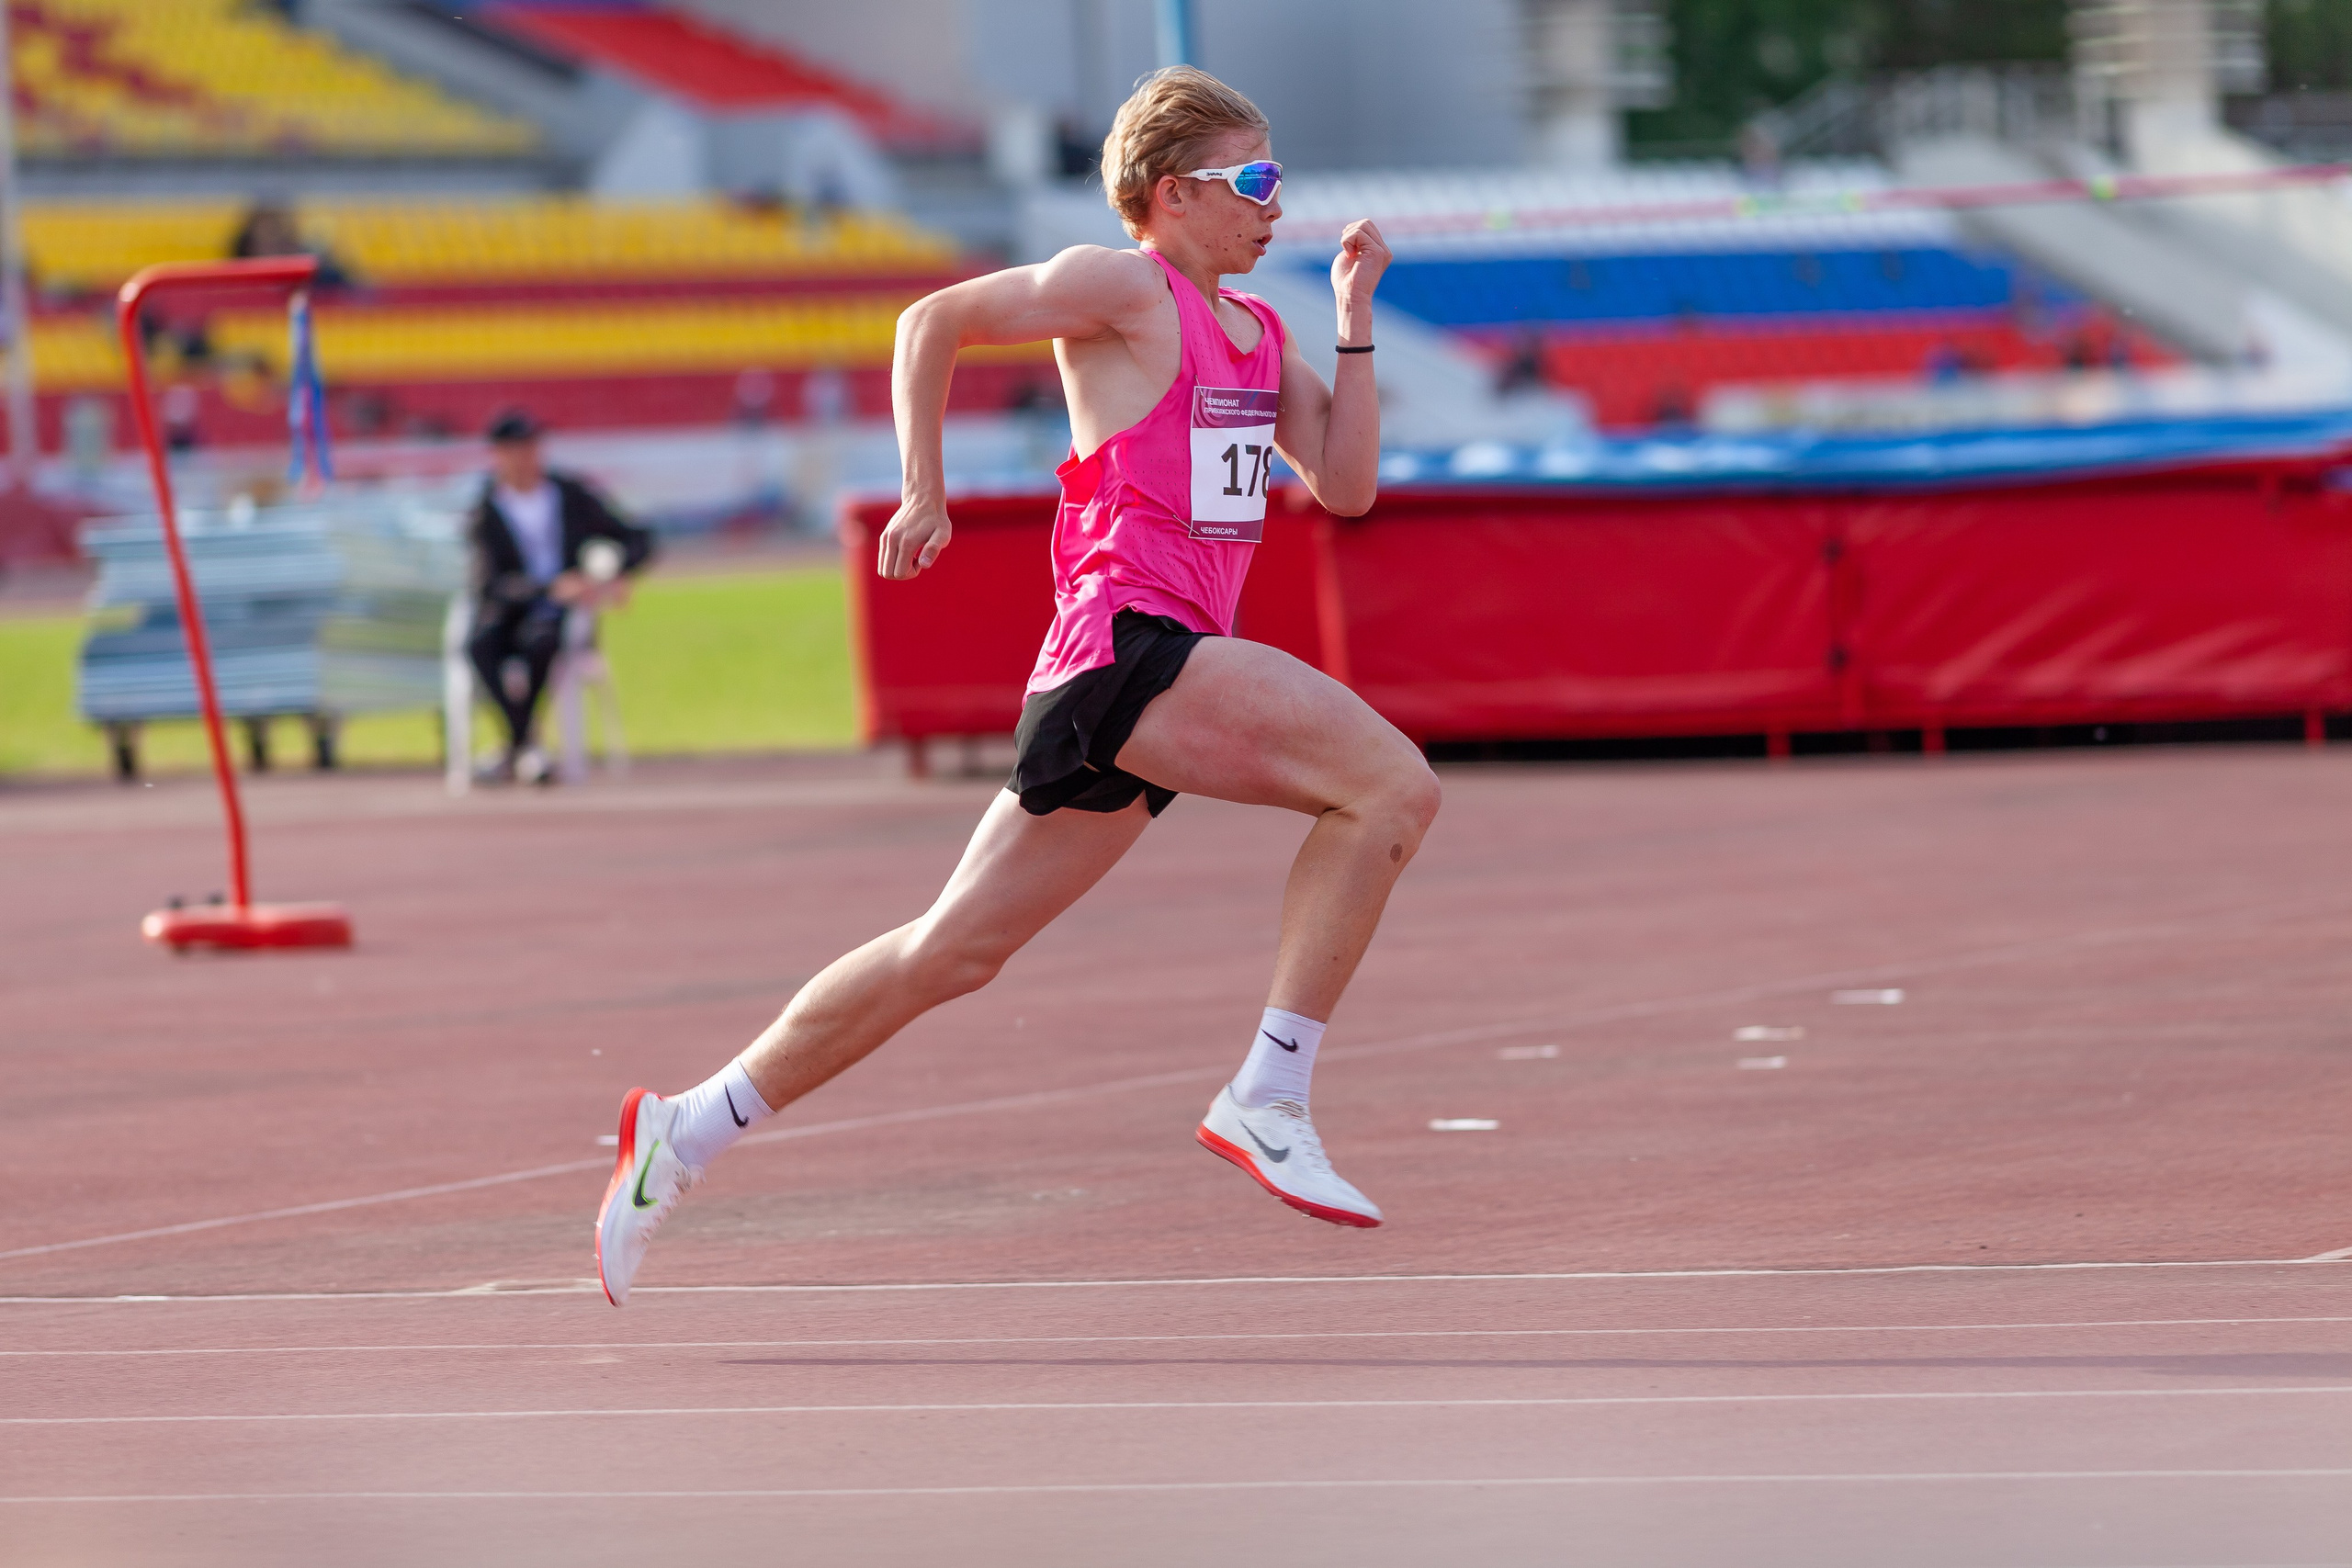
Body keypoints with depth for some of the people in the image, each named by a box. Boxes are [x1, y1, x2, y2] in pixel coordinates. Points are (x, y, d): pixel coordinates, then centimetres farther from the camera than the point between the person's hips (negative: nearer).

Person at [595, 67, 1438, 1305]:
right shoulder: (1125, 289, -3)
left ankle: (690, 1129, 17)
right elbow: (933, 322, 0)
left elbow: (1347, 485, 15)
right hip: (1127, 645, -9)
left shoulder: (1259, 333, 21)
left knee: (957, 948, 11)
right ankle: (1267, 1100, -21)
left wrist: (1356, 322, 10)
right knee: (1393, 783, -21)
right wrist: (924, 494, -4)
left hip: (1180, 668, 9)